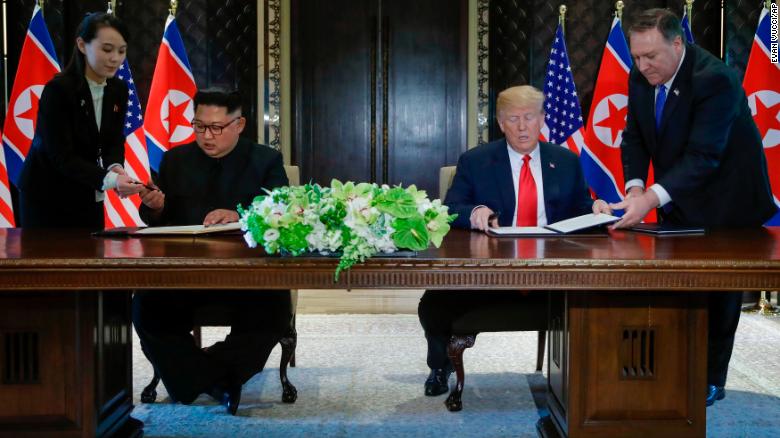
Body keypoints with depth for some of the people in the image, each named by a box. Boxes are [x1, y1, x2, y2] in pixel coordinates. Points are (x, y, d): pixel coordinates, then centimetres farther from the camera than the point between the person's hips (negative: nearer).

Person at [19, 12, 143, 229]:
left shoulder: (118, 90, -1)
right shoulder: (57, 90, -20)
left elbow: (114, 141, -1)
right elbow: (61, 156, -25)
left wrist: (116, 167, -24)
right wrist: (109, 180, -39)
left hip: (87, 197, 6)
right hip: (46, 196, -6)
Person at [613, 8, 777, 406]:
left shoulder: (715, 79, -29)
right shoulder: (641, 78, -7)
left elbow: (703, 156, -34)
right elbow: (634, 138, -3)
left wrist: (653, 197, -44)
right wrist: (634, 186, -21)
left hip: (725, 200, -6)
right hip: (678, 202, 6)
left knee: (718, 290, 5)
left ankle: (710, 380, 17)